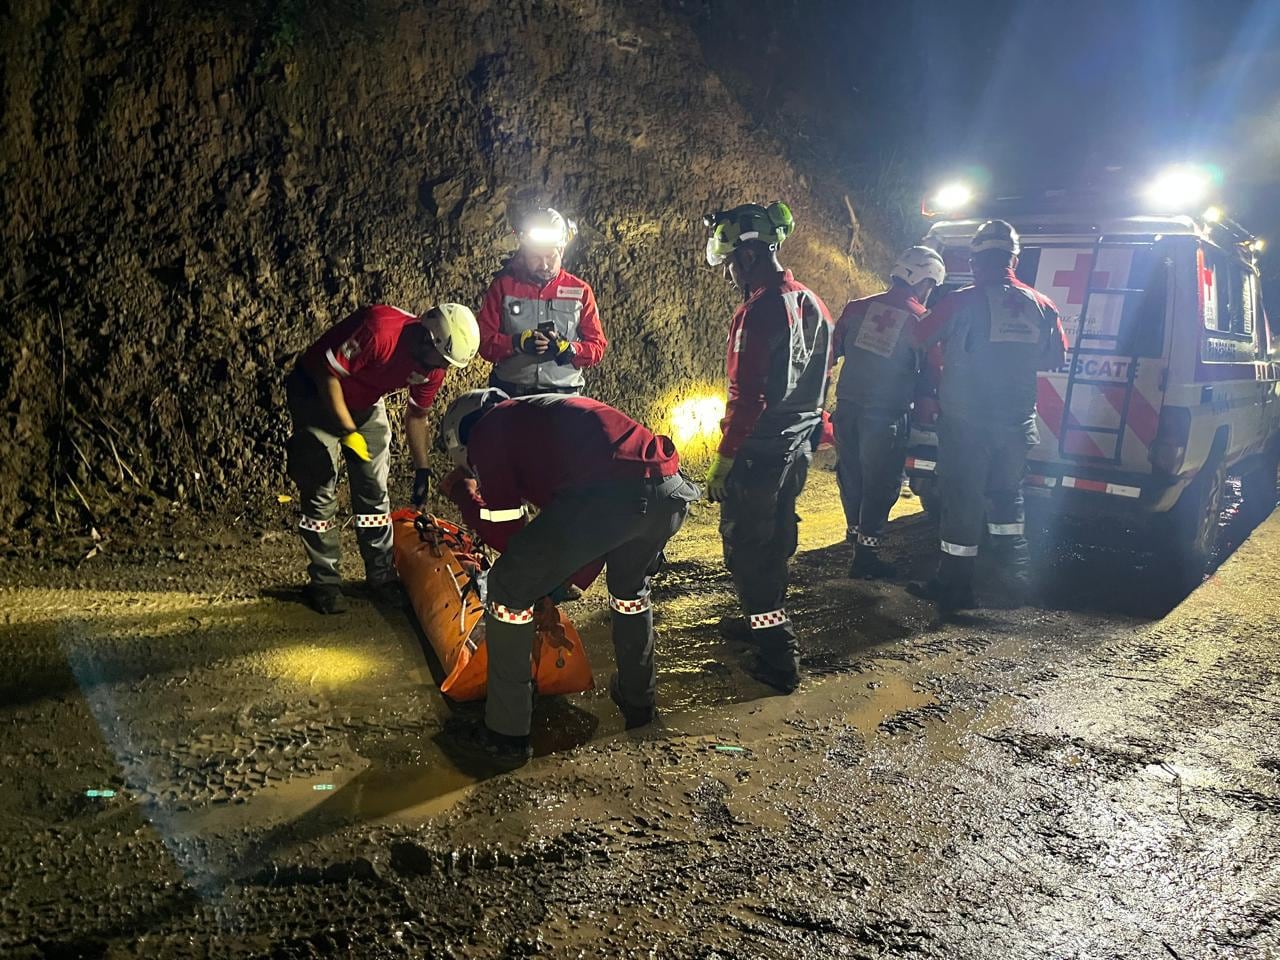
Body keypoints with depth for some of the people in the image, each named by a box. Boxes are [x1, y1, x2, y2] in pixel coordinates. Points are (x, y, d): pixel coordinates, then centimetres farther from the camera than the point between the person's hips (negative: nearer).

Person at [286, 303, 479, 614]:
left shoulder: (434, 366, -13)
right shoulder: (380, 330, -37)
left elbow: (416, 415, 2)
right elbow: (327, 373, -28)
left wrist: (422, 471, 4)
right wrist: (348, 433, -26)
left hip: (364, 402, 6)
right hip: (316, 392, -6)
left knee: (375, 490, 5)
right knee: (320, 492, -6)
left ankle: (381, 574, 16)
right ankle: (324, 582, 5)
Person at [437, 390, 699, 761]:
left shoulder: (486, 432, 15)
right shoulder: (539, 412, 38)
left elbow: (504, 534, 13)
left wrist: (463, 494, 31)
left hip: (610, 493, -8)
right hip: (673, 492, 8)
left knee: (507, 590, 13)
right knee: (630, 585, 37)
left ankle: (506, 733, 20)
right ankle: (637, 699, 49)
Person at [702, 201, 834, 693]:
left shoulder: (758, 312, -22)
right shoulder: (812, 303, 7)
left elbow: (747, 397, -24)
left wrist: (722, 461, -17)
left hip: (759, 451, -9)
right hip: (798, 447, 9)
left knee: (748, 550, 3)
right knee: (775, 541, 23)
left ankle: (779, 659, 8)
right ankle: (764, 620, 40)